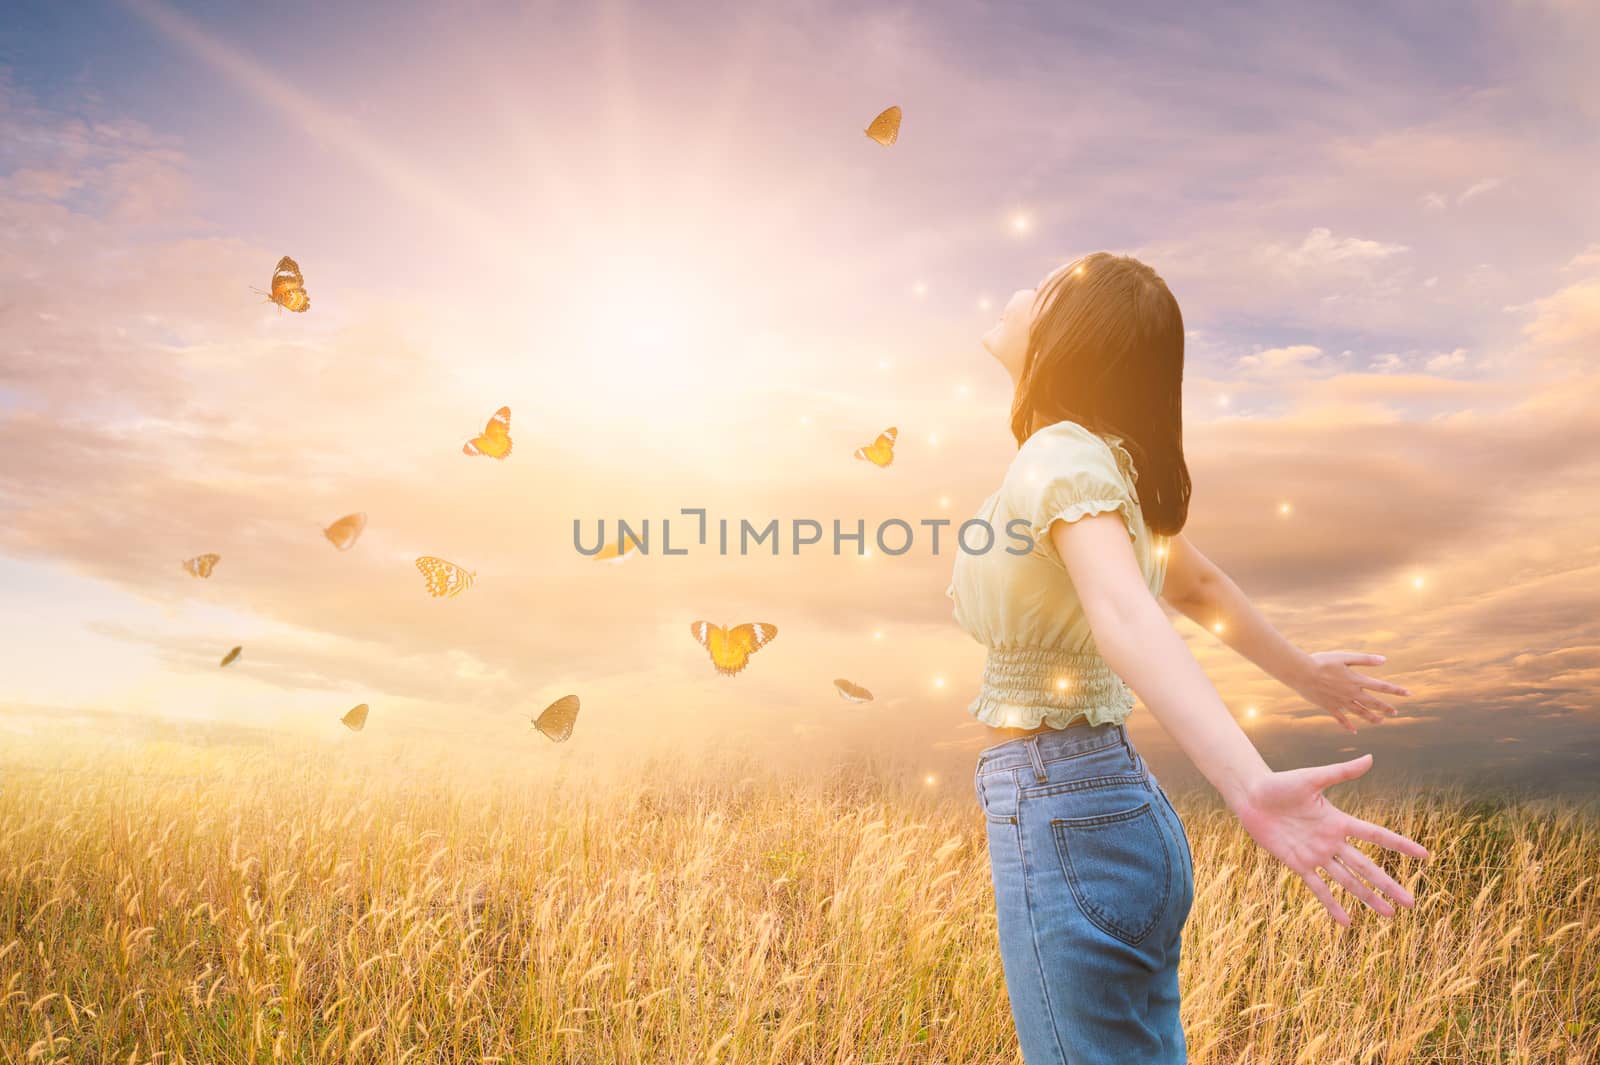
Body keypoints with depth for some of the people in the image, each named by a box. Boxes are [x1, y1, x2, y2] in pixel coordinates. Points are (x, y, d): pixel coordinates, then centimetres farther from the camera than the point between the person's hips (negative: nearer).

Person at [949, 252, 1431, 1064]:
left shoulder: (1062, 458, -17)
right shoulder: (1108, 464, 11)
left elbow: (1128, 617, -35)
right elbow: (1197, 583, 25)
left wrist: (1249, 785, -50)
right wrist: (1301, 670, 40)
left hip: (1066, 822, -9)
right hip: (1101, 809, 9)